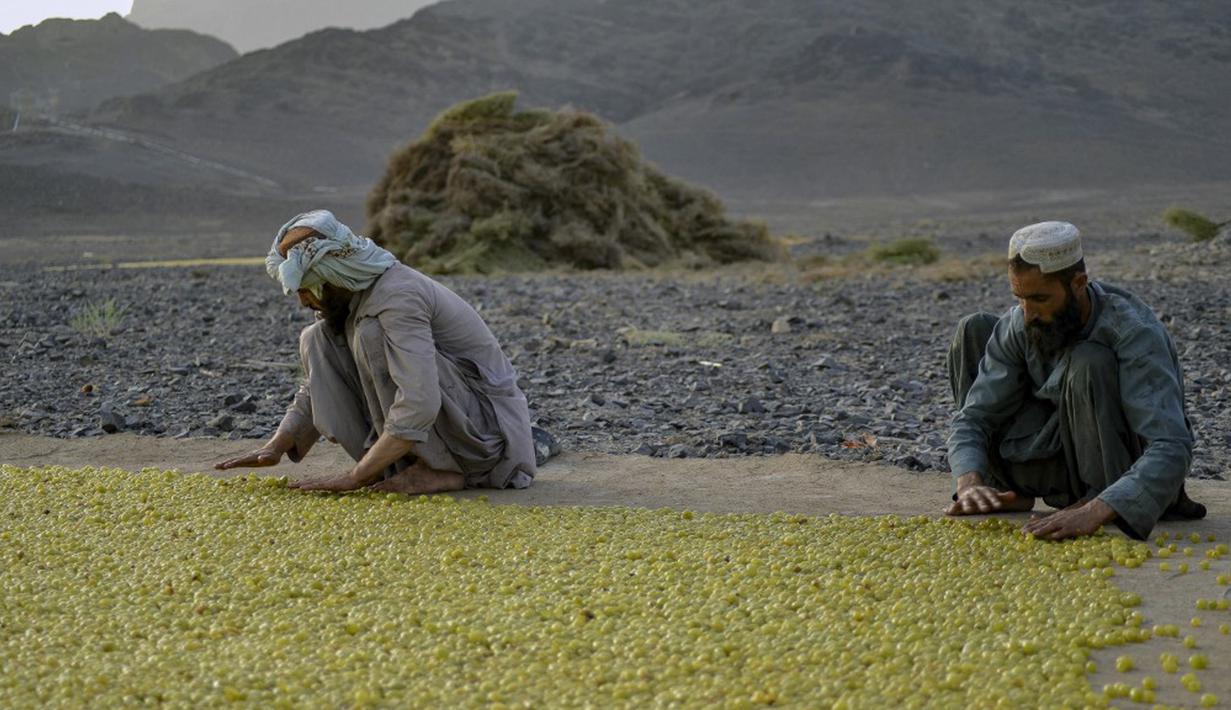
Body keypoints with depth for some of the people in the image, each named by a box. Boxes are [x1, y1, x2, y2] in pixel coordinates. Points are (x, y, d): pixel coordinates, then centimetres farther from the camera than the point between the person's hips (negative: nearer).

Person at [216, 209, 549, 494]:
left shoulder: (397, 297, -27)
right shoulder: (350, 299, 2)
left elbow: (419, 405, -37)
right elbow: (316, 388, 11)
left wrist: (355, 477, -32)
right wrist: (274, 448, -4)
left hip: (490, 424, -9)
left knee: (372, 334, -28)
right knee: (318, 340, -1)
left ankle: (442, 470, -20)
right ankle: (396, 465, -2)